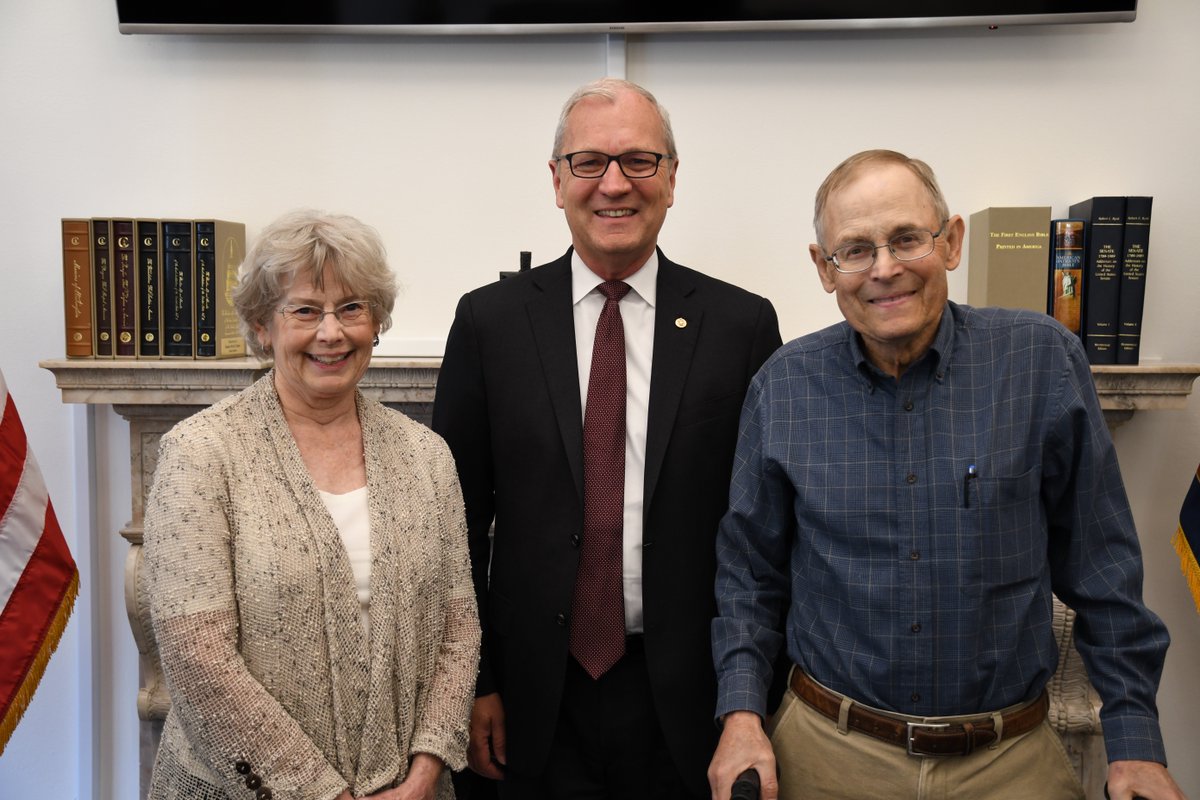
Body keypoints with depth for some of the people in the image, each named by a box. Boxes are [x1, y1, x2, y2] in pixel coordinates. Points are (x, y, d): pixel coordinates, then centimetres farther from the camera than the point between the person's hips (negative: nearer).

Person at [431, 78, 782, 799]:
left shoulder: (741, 324, -3)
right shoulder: (489, 321, -2)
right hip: (537, 699, 0)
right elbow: (459, 516, 0)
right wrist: (473, 684, 0)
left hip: (688, 694, 0)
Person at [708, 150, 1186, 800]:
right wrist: (741, 712, -8)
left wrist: (1134, 738, -2)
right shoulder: (783, 387, -6)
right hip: (827, 747, 1)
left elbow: (1098, 564, -2)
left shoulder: (1043, 361, -8)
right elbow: (749, 569, 2)